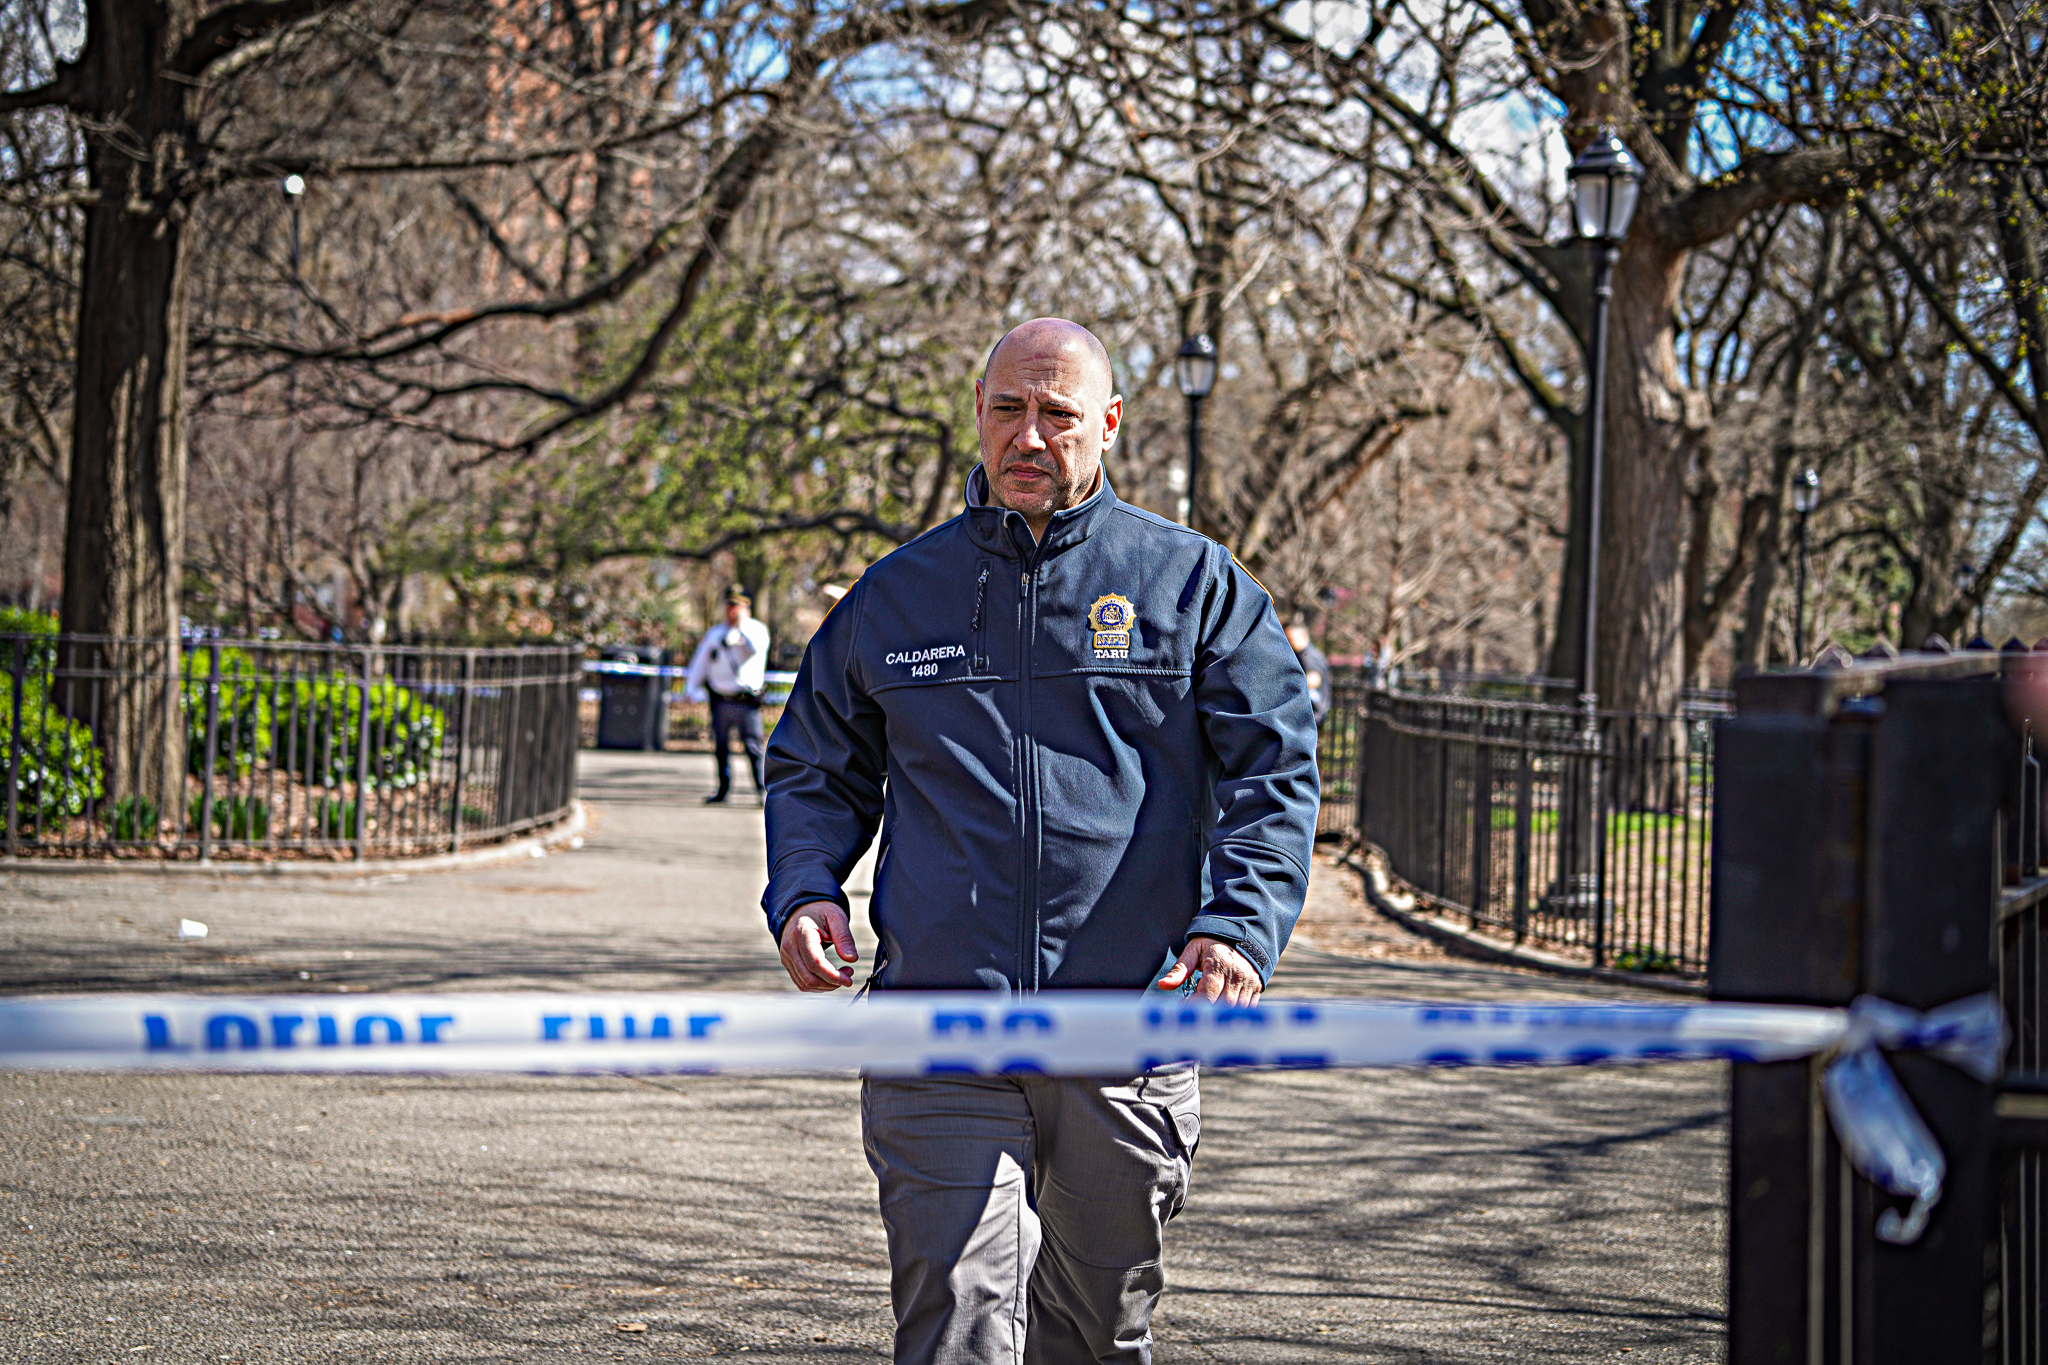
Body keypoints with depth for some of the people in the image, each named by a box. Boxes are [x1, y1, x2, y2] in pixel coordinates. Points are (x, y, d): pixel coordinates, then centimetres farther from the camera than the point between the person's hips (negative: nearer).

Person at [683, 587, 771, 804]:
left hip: (746, 702, -4)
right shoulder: (714, 633, 16)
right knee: (720, 747, 6)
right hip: (720, 701, 4)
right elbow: (700, 660, 20)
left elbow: (757, 648, -17)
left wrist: (741, 624, -11)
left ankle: (762, 789, -6)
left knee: (753, 746, -10)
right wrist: (691, 687, 10)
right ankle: (723, 788, 15)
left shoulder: (757, 629, 6)